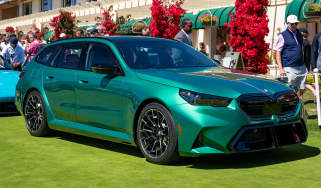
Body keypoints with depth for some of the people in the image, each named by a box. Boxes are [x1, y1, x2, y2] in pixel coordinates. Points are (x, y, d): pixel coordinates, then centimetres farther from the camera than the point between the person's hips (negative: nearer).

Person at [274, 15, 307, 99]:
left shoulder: (299, 35, 14)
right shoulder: (283, 36, -5)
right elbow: (278, 52, -8)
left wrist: (303, 65, 20)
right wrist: (281, 69, -16)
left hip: (301, 67, 6)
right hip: (289, 68, -6)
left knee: (302, 89, 8)